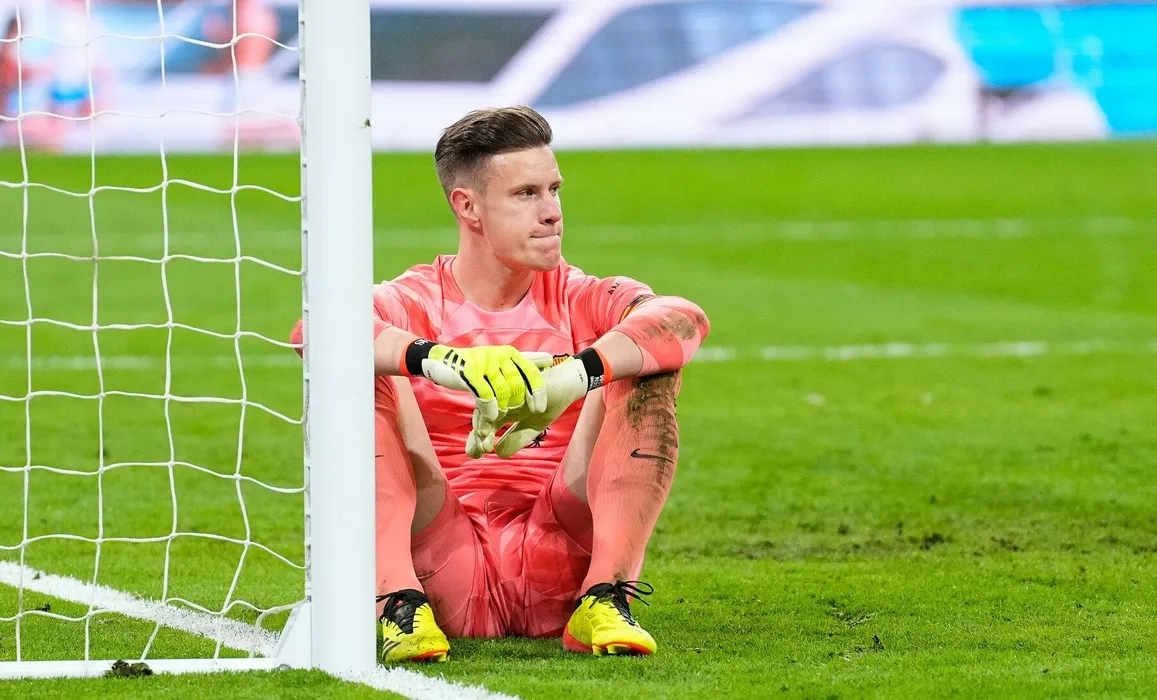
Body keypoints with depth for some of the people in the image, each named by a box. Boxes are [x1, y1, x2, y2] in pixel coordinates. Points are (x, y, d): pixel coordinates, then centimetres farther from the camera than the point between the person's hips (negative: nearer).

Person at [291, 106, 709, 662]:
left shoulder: (578, 301, 10)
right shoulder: (414, 303, 6)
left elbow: (685, 319, -13)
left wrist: (573, 375, -32)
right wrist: (442, 361, -37)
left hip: (560, 565, 1)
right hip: (446, 567, -1)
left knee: (648, 368, -12)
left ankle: (604, 602, -23)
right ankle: (400, 606, -31)